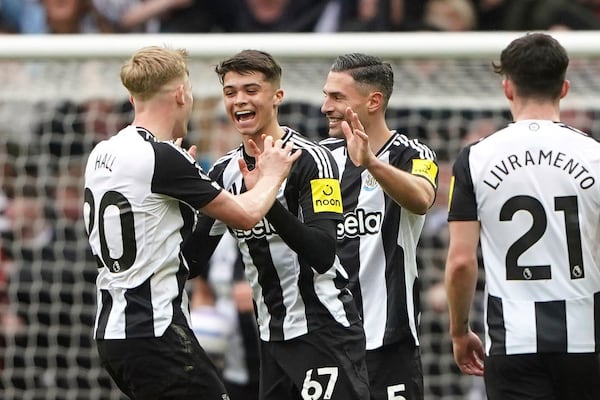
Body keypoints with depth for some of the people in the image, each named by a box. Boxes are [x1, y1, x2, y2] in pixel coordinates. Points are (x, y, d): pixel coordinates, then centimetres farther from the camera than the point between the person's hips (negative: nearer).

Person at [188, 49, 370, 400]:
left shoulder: (310, 159, -12)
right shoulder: (225, 171, 9)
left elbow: (322, 255, -23)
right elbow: (193, 259, 11)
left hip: (324, 332, -7)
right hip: (273, 336, 8)